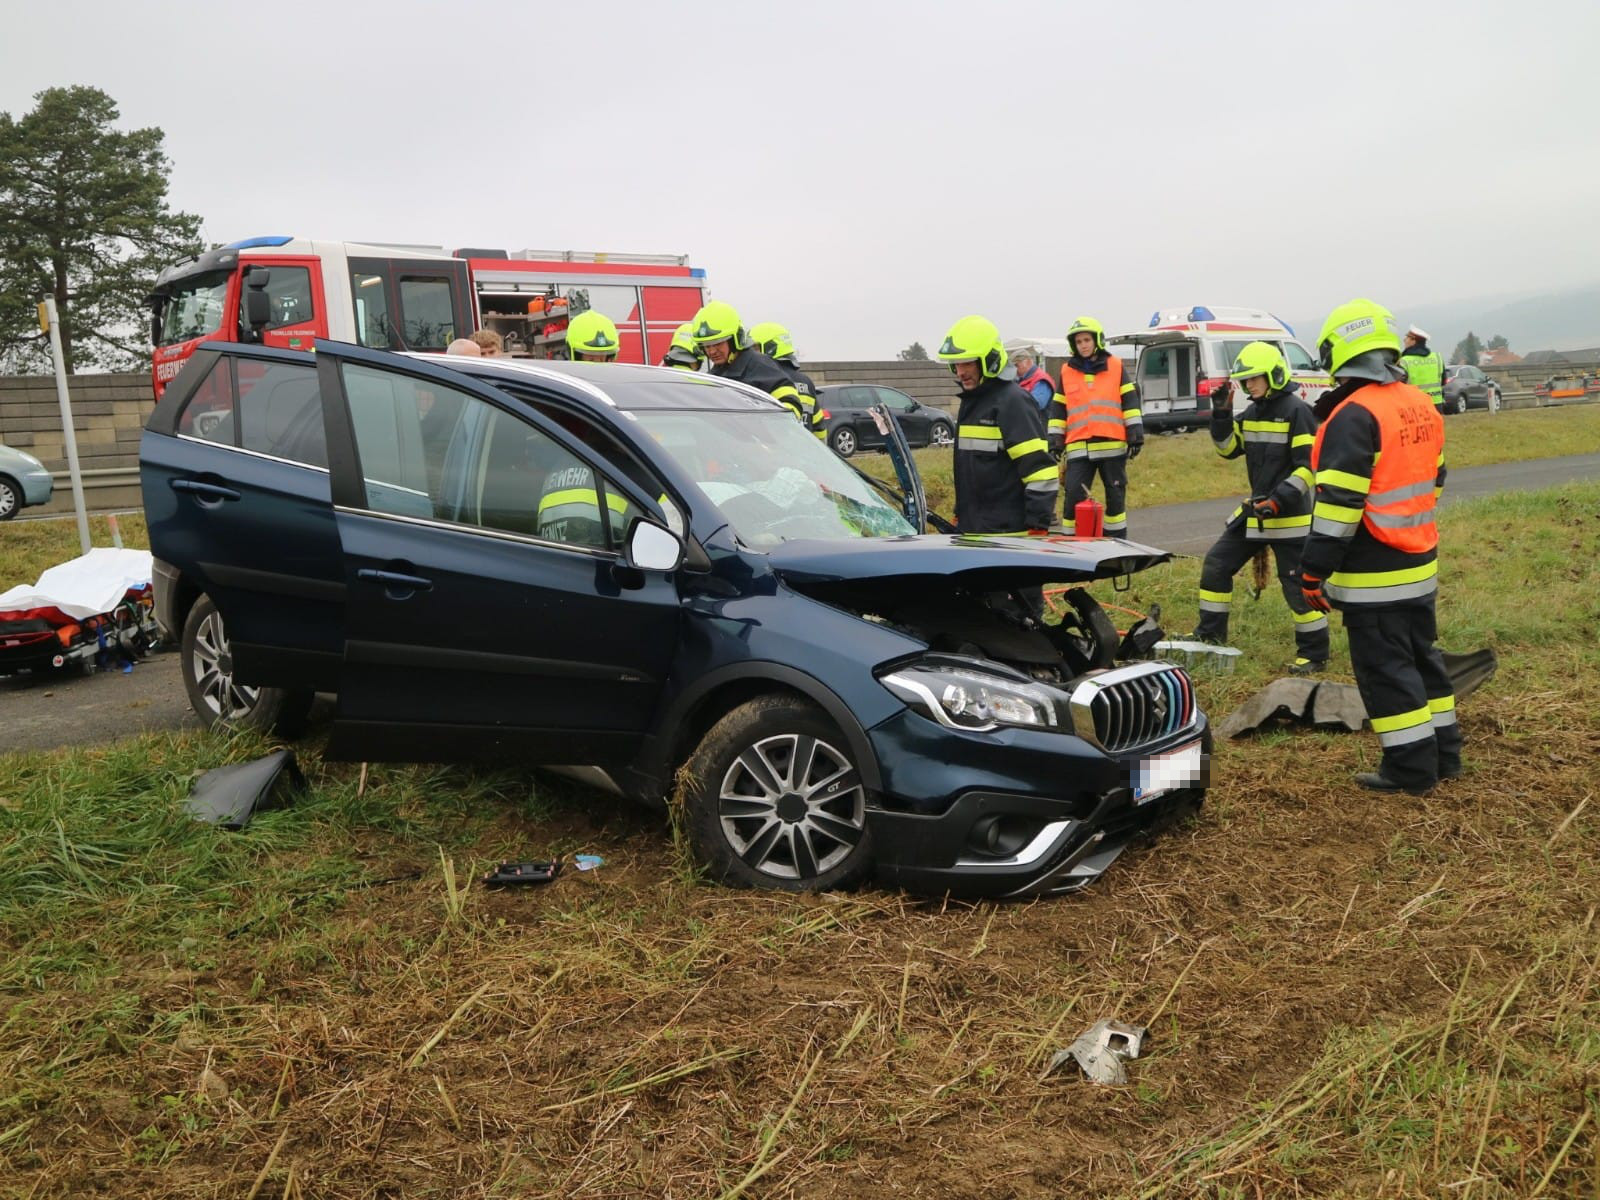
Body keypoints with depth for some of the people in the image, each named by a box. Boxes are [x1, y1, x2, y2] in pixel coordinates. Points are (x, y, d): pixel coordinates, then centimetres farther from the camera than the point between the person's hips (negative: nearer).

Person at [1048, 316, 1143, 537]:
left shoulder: (1116, 367, 7)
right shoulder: (1066, 372, 12)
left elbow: (1130, 402, 6)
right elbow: (1058, 410, 14)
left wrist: (1136, 434, -1)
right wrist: (1055, 442, 7)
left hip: (1112, 446, -1)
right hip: (1078, 448, 1)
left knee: (1116, 496, 7)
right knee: (1074, 497, -6)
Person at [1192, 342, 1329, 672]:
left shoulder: (1296, 410, -14)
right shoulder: (1252, 411, 10)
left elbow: (1309, 465, -17)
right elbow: (1229, 448, 13)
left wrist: (1280, 499, -26)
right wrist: (1221, 413, 0)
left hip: (1288, 514, -8)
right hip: (1256, 509, 8)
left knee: (1298, 584, -3)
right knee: (1216, 564, 10)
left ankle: (1314, 654, 10)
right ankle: (1210, 634, 22)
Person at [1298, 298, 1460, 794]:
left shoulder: (1354, 416, -18)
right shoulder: (1422, 406, 9)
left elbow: (1339, 503, -22)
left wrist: (1314, 571, -17)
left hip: (1372, 575, -9)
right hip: (1419, 565, 9)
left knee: (1384, 670, 0)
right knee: (1420, 657, 18)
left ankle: (1410, 767, 6)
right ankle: (1443, 753, 27)